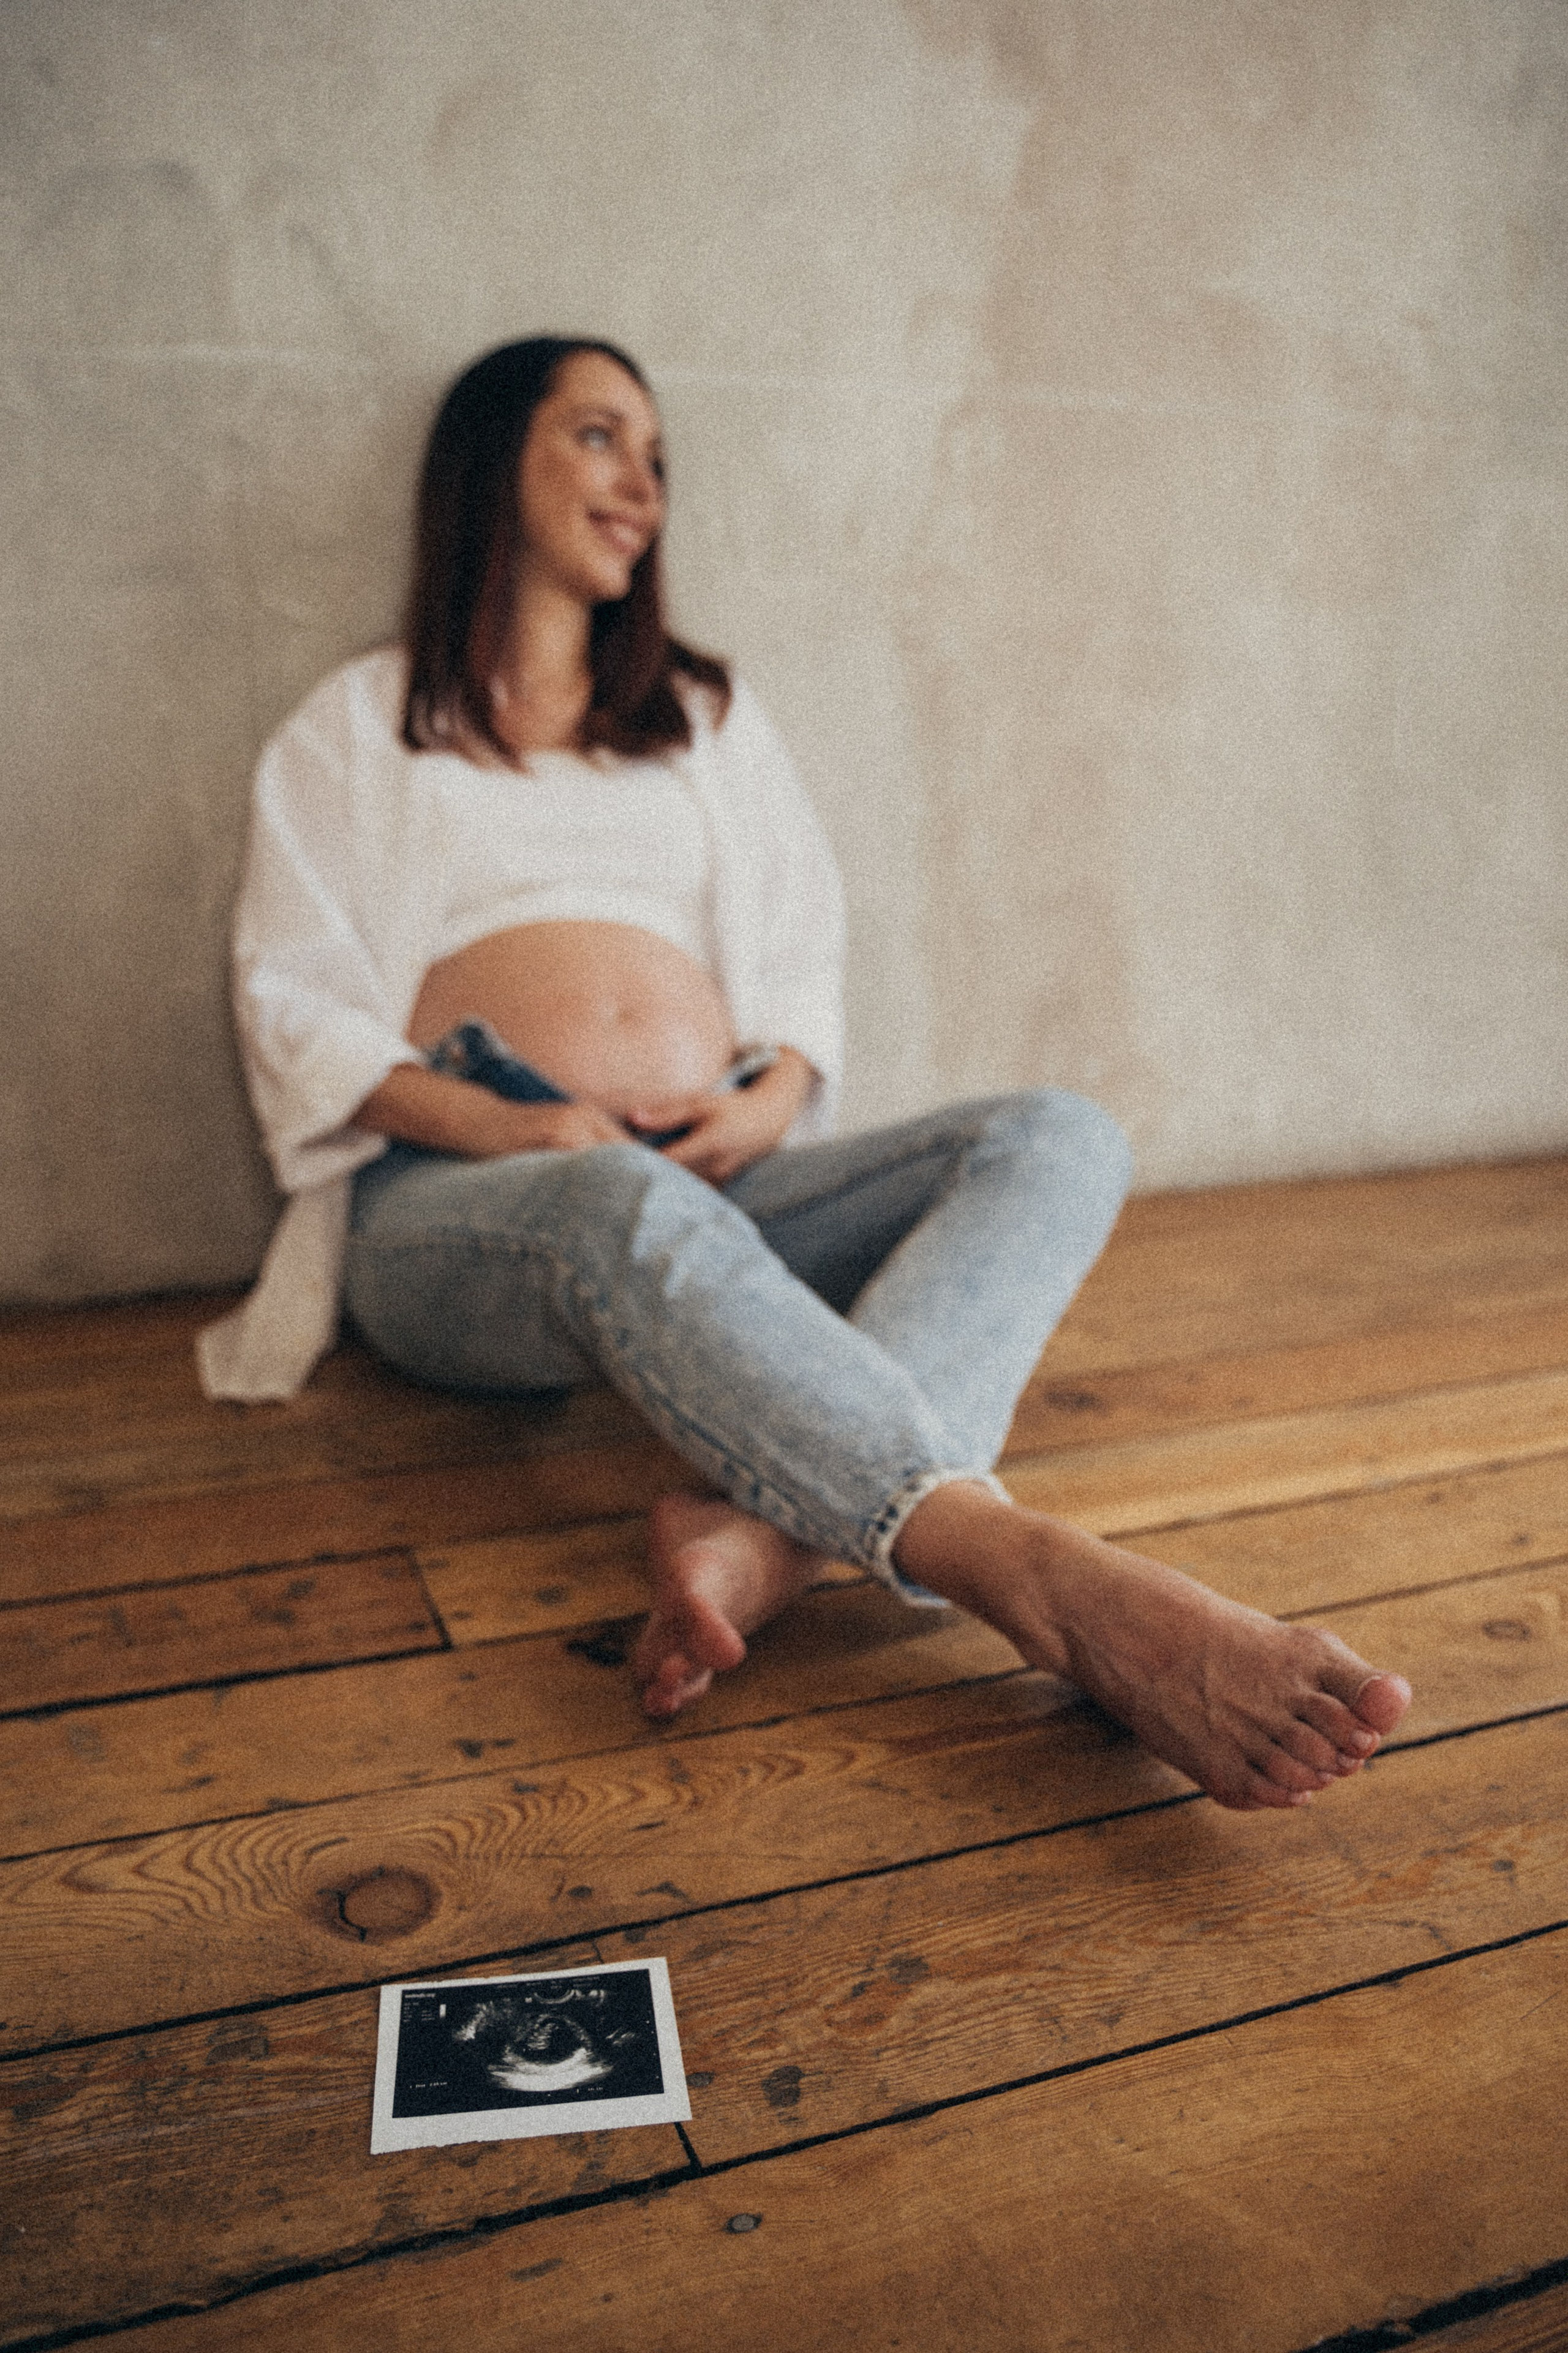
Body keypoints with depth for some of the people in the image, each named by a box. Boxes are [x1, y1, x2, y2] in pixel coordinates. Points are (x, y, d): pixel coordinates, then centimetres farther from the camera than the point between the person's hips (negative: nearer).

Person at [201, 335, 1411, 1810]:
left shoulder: (704, 716, 28)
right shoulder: (362, 729, 18)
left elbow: (803, 953, 20)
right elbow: (296, 1005, 5)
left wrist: (775, 1097, -4)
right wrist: (508, 1125, -13)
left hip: (709, 1187, 4)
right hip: (453, 1205, -3)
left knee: (1057, 1142, -22)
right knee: (629, 1207, -41)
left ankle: (756, 1534, -45)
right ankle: (1048, 1577, -52)